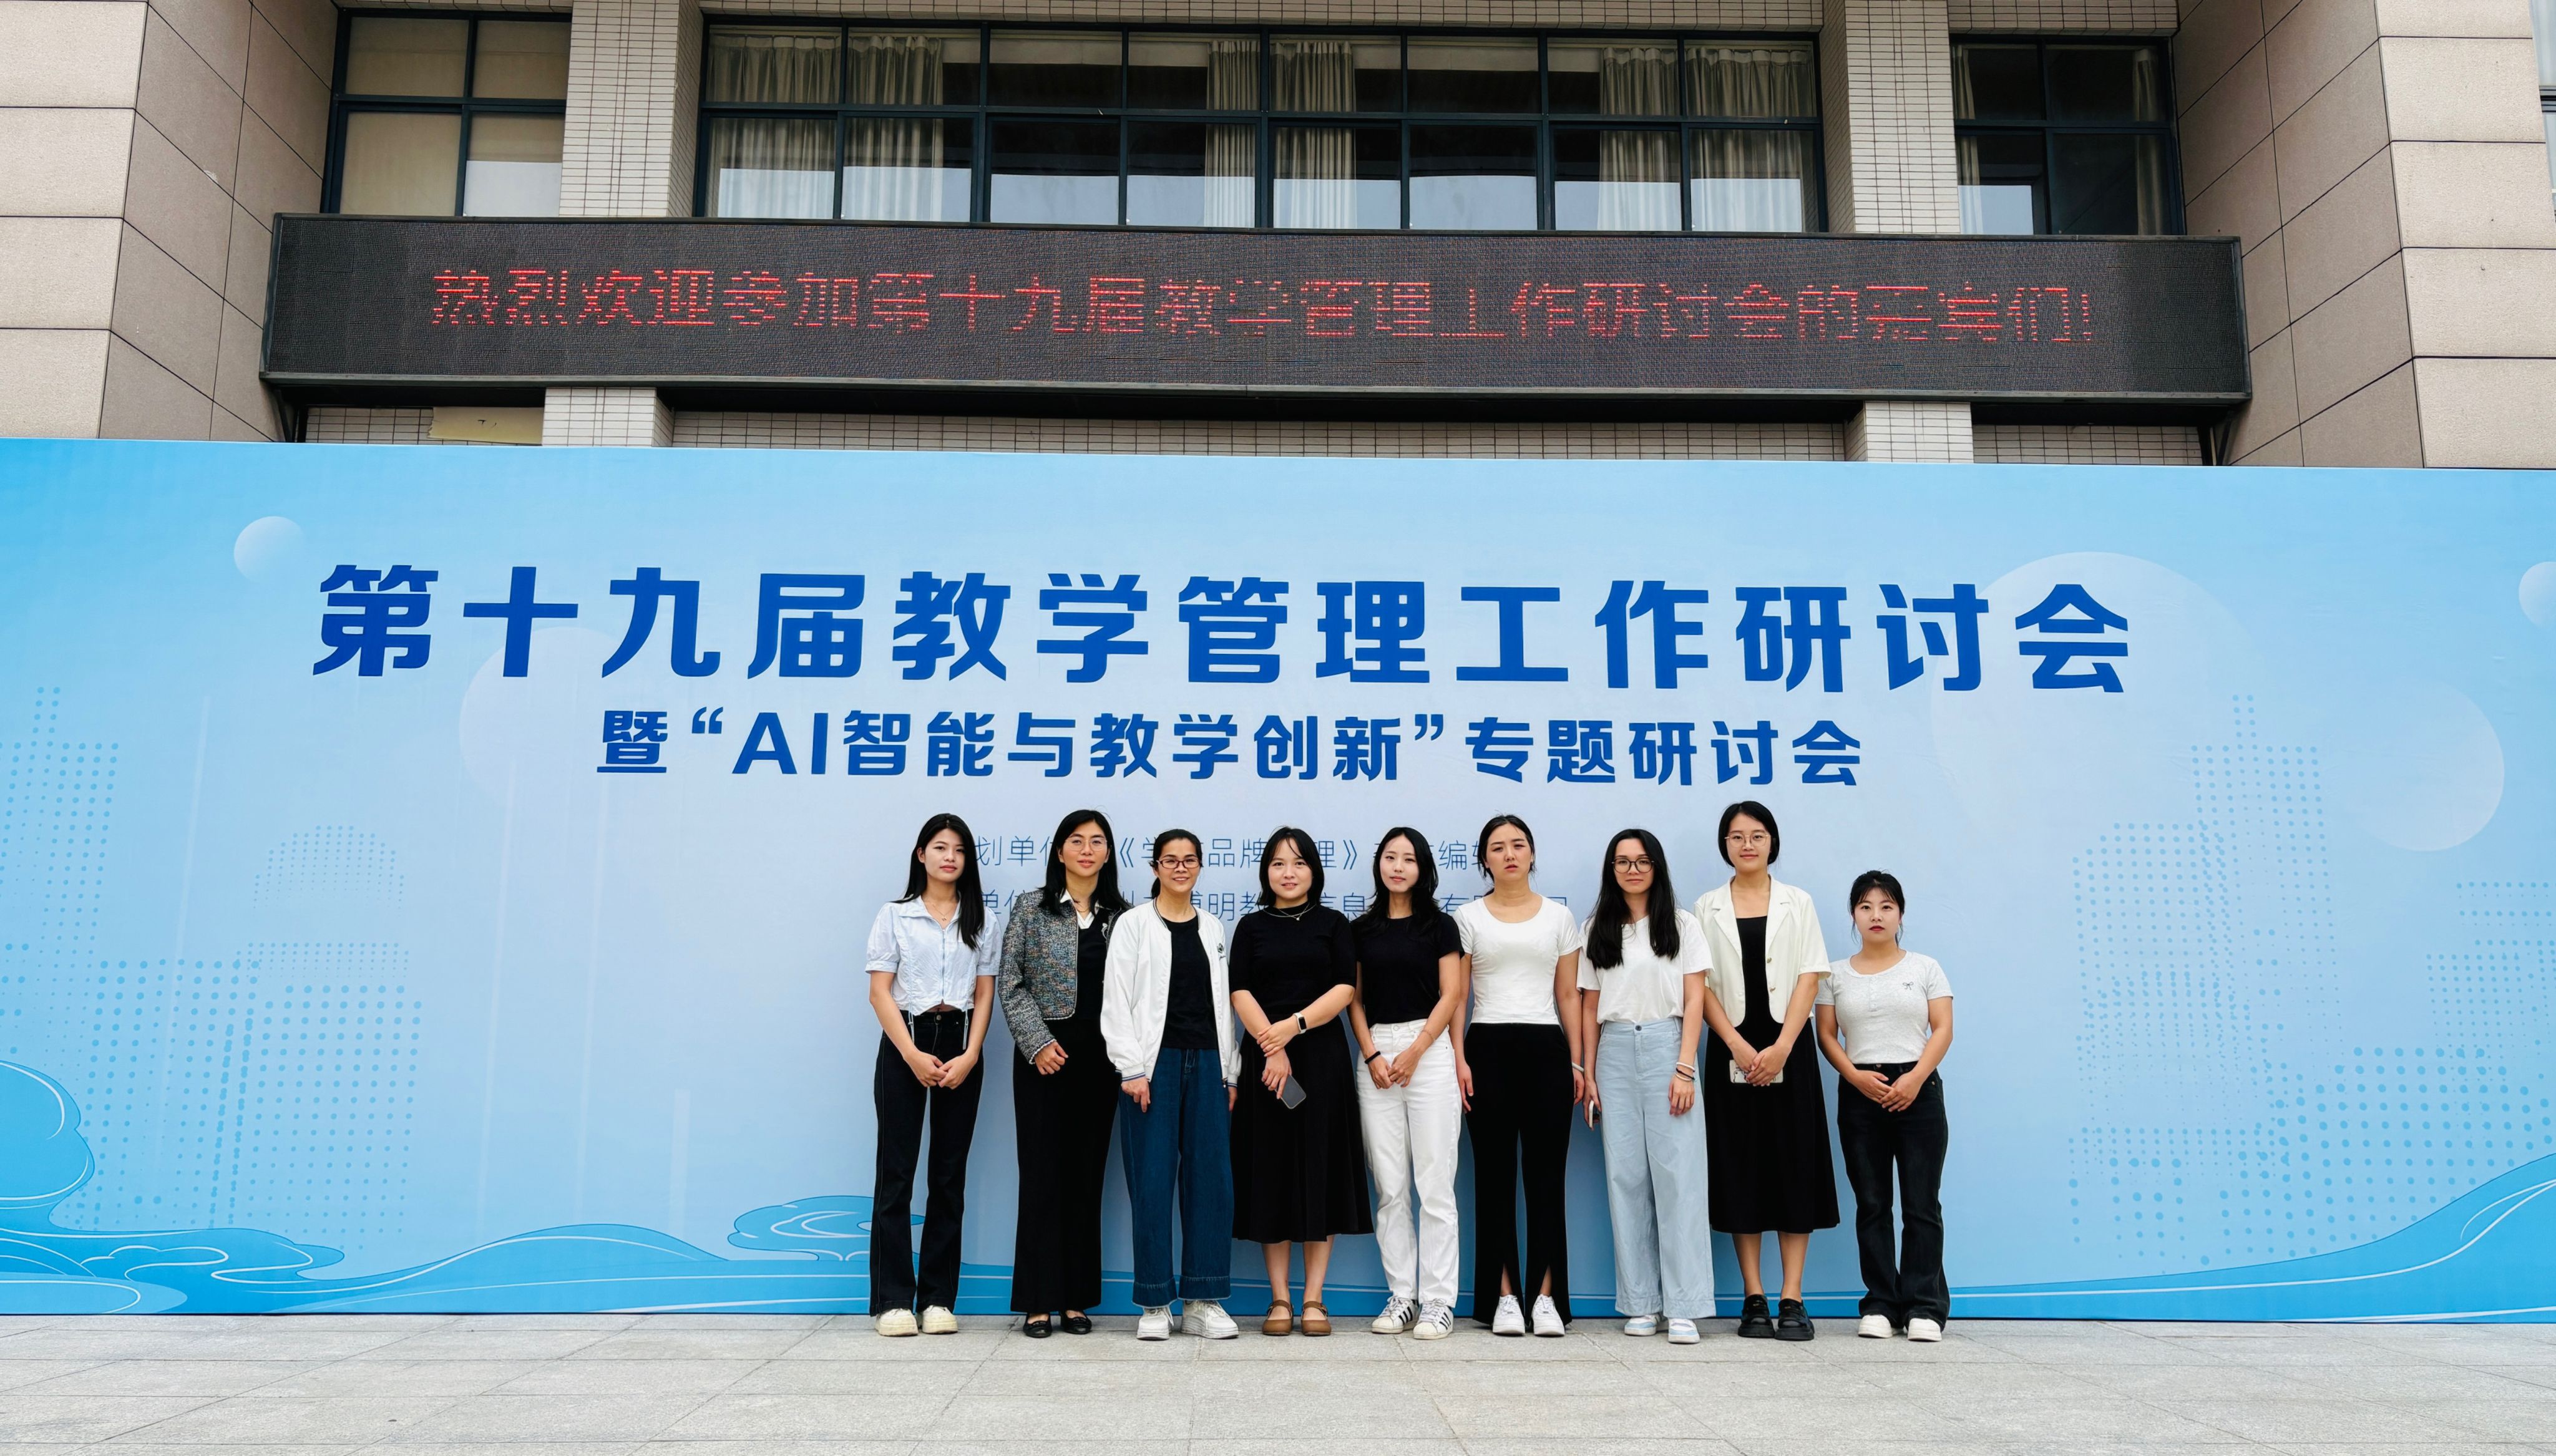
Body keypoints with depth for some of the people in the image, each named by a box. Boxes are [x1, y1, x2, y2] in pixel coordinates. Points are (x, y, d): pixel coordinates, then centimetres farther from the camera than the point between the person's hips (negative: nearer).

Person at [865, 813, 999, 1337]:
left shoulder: (979, 921, 9)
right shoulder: (894, 916, 3)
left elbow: (984, 994, 6)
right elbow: (880, 991, -2)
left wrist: (970, 1056, -8)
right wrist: (913, 1056, -13)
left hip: (960, 1047, 2)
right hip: (904, 1043, -2)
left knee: (949, 1175, 5)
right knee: (896, 1173, -3)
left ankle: (938, 1298, 11)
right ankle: (893, 1299, 2)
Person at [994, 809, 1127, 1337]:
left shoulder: (1123, 916, 8)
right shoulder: (1033, 911, 1)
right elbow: (1011, 986, -2)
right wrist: (1038, 1043, -11)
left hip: (1100, 1059, 2)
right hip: (1046, 1057, -2)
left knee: (1087, 1175, 6)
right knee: (1043, 1174, -2)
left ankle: (1077, 1298, 13)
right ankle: (1039, 1300, 5)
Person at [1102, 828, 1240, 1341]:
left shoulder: (1213, 928, 14)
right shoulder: (1134, 923, 1)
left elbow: (1223, 1003, 13)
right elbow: (1117, 1000, -4)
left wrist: (1230, 1072, 8)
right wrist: (1132, 1069, -12)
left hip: (1207, 1063, 4)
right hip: (1154, 1063, -4)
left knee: (1211, 1180, 1)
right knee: (1153, 1182, -2)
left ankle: (1203, 1300, 10)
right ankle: (1154, 1304, 7)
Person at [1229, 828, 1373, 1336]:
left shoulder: (1333, 923, 7)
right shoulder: (1252, 927, 9)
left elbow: (1345, 988, -3)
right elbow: (1241, 993, -1)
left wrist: (1294, 1026, -16)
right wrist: (1272, 1046, -15)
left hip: (1322, 1058, 0)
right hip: (1264, 1059, 1)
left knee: (1319, 1169, 0)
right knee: (1270, 1172, 1)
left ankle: (1314, 1299, 6)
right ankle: (1279, 1299, 8)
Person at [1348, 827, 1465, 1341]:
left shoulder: (1440, 925, 5)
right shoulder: (1361, 929, 12)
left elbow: (1451, 995, -1)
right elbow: (1354, 999, 10)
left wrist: (1414, 1052, -9)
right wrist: (1372, 1055, -4)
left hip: (1429, 1052, -3)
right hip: (1376, 1055, 3)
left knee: (1434, 1184, -4)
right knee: (1389, 1187, 4)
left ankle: (1438, 1302, 1)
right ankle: (1402, 1297, 11)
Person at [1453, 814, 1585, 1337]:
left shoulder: (1559, 917, 10)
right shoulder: (1468, 918, 6)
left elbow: (1569, 995, 10)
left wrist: (1577, 1063, 4)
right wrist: (1459, 1060, -7)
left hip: (1546, 1048, 1)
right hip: (1488, 1048, -1)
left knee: (1545, 1174, 0)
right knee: (1495, 1174, 2)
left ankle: (1546, 1297, 6)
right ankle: (1504, 1297, 8)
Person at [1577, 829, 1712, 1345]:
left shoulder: (1682, 925, 6)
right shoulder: (1597, 930, 13)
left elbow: (1694, 1001, 0)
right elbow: (1589, 1007, 11)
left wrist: (1685, 1069, -10)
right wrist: (1589, 1074, 5)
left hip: (1665, 1048, -2)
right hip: (1615, 1053, 3)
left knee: (1677, 1175, -7)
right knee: (1625, 1176, 1)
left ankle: (1684, 1307, -5)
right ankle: (1641, 1303, 8)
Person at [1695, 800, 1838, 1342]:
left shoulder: (1797, 903, 8)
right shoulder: (1708, 908, 7)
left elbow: (1810, 976, 0)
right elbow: (1700, 985, 1)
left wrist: (1781, 1048, -12)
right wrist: (1739, 1047, -11)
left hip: (1788, 1048, 0)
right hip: (1732, 1051, 0)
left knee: (1793, 1167, -2)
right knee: (1740, 1170, 1)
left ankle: (1792, 1300, 2)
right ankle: (1753, 1299, 6)